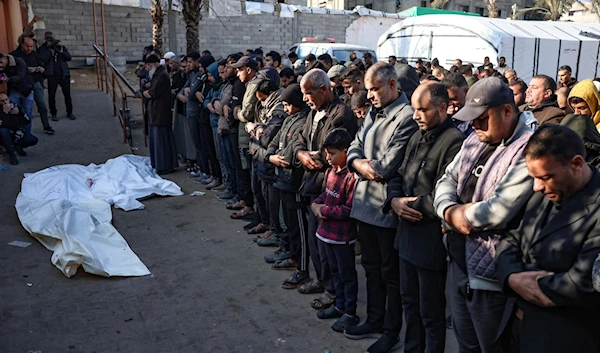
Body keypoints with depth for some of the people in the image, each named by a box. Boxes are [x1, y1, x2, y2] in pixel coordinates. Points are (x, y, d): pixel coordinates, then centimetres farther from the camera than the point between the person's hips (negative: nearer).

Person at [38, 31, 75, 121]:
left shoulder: (61, 46, 10)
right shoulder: (42, 49, 3)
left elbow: (69, 58, 3)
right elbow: (43, 60, -11)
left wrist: (62, 52, -13)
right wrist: (50, 49, -14)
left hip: (64, 74, 2)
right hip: (52, 75, -1)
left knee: (67, 94, 5)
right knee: (51, 95, 3)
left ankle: (69, 112, 16)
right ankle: (53, 114, 14)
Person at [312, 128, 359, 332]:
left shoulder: (351, 177, -23)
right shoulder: (330, 172, 3)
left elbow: (348, 210, -24)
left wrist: (323, 210, -17)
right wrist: (316, 204, -5)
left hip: (343, 236, -9)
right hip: (328, 231, 9)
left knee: (347, 275, 8)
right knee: (335, 271, 21)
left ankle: (350, 313, 22)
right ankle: (340, 306, 37)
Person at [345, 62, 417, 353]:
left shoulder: (407, 118, -18)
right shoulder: (372, 112, 11)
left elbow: (386, 167, -24)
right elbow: (354, 147, 10)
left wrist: (363, 165, -6)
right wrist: (359, 163, -11)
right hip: (365, 202, 9)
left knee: (391, 272, 8)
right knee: (371, 266, 20)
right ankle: (374, 320, 37)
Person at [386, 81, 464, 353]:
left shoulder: (454, 141, -18)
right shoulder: (417, 137, 11)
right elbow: (399, 176, 12)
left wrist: (410, 206, -12)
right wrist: (395, 201, -7)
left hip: (430, 238, -9)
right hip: (407, 232, 9)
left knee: (431, 310, 9)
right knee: (409, 301, 23)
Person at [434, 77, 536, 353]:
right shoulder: (476, 140, 8)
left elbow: (499, 210, -30)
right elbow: (447, 180, 9)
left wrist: (461, 213, -11)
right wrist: (450, 212, -12)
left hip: (489, 274, -8)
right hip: (458, 263, 8)